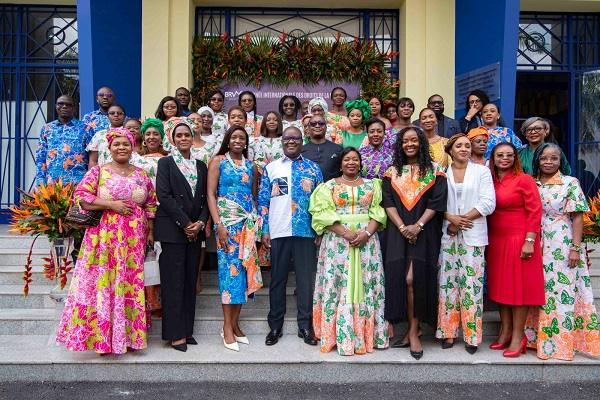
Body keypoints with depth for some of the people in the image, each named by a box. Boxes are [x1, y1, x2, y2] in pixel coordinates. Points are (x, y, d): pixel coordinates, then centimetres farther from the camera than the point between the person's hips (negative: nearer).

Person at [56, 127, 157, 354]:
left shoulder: (142, 175, 11)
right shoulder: (98, 171, 3)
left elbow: (151, 205, 14)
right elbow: (81, 197, -6)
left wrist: (151, 232, 7)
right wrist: (111, 205, -13)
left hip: (135, 240, 3)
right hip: (105, 237, -2)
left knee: (131, 284, 5)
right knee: (103, 283, -3)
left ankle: (129, 335, 15)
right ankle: (104, 337, 8)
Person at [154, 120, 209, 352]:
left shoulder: (201, 166, 15)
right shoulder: (166, 163, 2)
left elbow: (205, 198, 11)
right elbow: (164, 196, -9)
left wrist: (200, 223, -5)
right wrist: (185, 223, -13)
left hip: (195, 230, 5)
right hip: (173, 229, -4)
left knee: (190, 281, 7)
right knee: (174, 281, -3)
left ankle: (187, 329, 15)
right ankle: (175, 334, 4)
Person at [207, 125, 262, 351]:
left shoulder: (251, 165, 16)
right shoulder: (218, 161, 4)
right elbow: (211, 194, -3)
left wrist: (258, 223, 8)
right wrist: (218, 225, -14)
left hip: (249, 222, 4)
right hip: (228, 220, -4)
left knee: (244, 269, 3)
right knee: (230, 268, -8)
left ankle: (235, 324, 13)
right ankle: (227, 327, 0)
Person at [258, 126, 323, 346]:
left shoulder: (313, 168, 8)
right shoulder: (271, 168, 8)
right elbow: (263, 201, 6)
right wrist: (265, 230, 0)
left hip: (306, 231, 0)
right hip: (278, 232, 0)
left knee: (305, 278, 4)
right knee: (277, 279, 8)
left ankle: (305, 325, 16)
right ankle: (275, 326, 20)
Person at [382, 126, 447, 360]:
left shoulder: (433, 171, 5)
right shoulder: (392, 172, 11)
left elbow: (436, 202, -3)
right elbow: (388, 203, 3)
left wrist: (418, 226, -14)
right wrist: (402, 228, -10)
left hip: (424, 233, -2)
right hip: (398, 232, 2)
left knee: (414, 278, -10)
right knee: (401, 278, -1)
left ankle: (413, 332, 1)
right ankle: (412, 331, 11)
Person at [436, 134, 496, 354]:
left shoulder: (482, 171, 8)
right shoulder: (442, 173, 11)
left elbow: (488, 203, -1)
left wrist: (462, 219, -8)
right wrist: (451, 218, -13)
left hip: (473, 235, -1)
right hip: (448, 235, 1)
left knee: (471, 284, -3)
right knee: (448, 283, 2)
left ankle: (472, 335, 5)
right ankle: (448, 332, 12)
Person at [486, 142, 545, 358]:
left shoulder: (524, 180, -5)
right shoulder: (490, 181, 9)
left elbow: (535, 211, -9)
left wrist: (529, 241, -16)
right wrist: (487, 240, 4)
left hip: (518, 240, -5)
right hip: (496, 241, 5)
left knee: (519, 286, 0)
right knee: (500, 286, 10)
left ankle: (518, 337, 9)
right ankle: (505, 332, 22)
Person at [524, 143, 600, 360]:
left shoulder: (570, 183, -1)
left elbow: (577, 217, -4)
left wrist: (576, 248, -10)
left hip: (562, 246, -3)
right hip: (537, 247, 4)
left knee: (562, 292, -1)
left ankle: (561, 342, 9)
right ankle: (537, 338, 19)